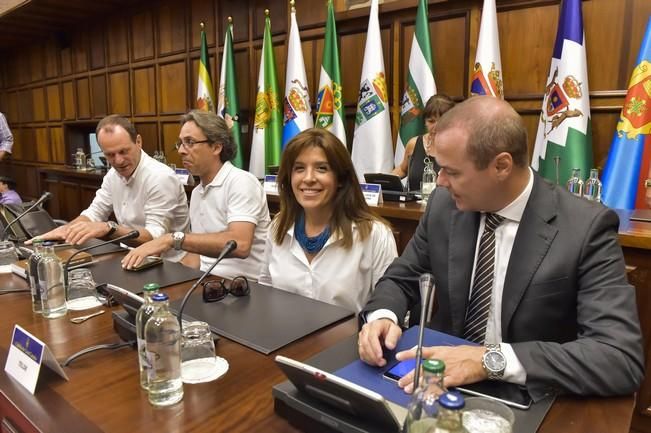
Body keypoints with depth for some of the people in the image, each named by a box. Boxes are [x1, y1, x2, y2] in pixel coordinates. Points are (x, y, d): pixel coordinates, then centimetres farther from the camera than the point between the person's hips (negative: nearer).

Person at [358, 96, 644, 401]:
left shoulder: (587, 228, -17)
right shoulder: (444, 204, -6)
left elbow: (623, 358, -22)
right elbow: (401, 279, 4)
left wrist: (492, 359, -31)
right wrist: (382, 316, -17)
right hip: (443, 384, 3)